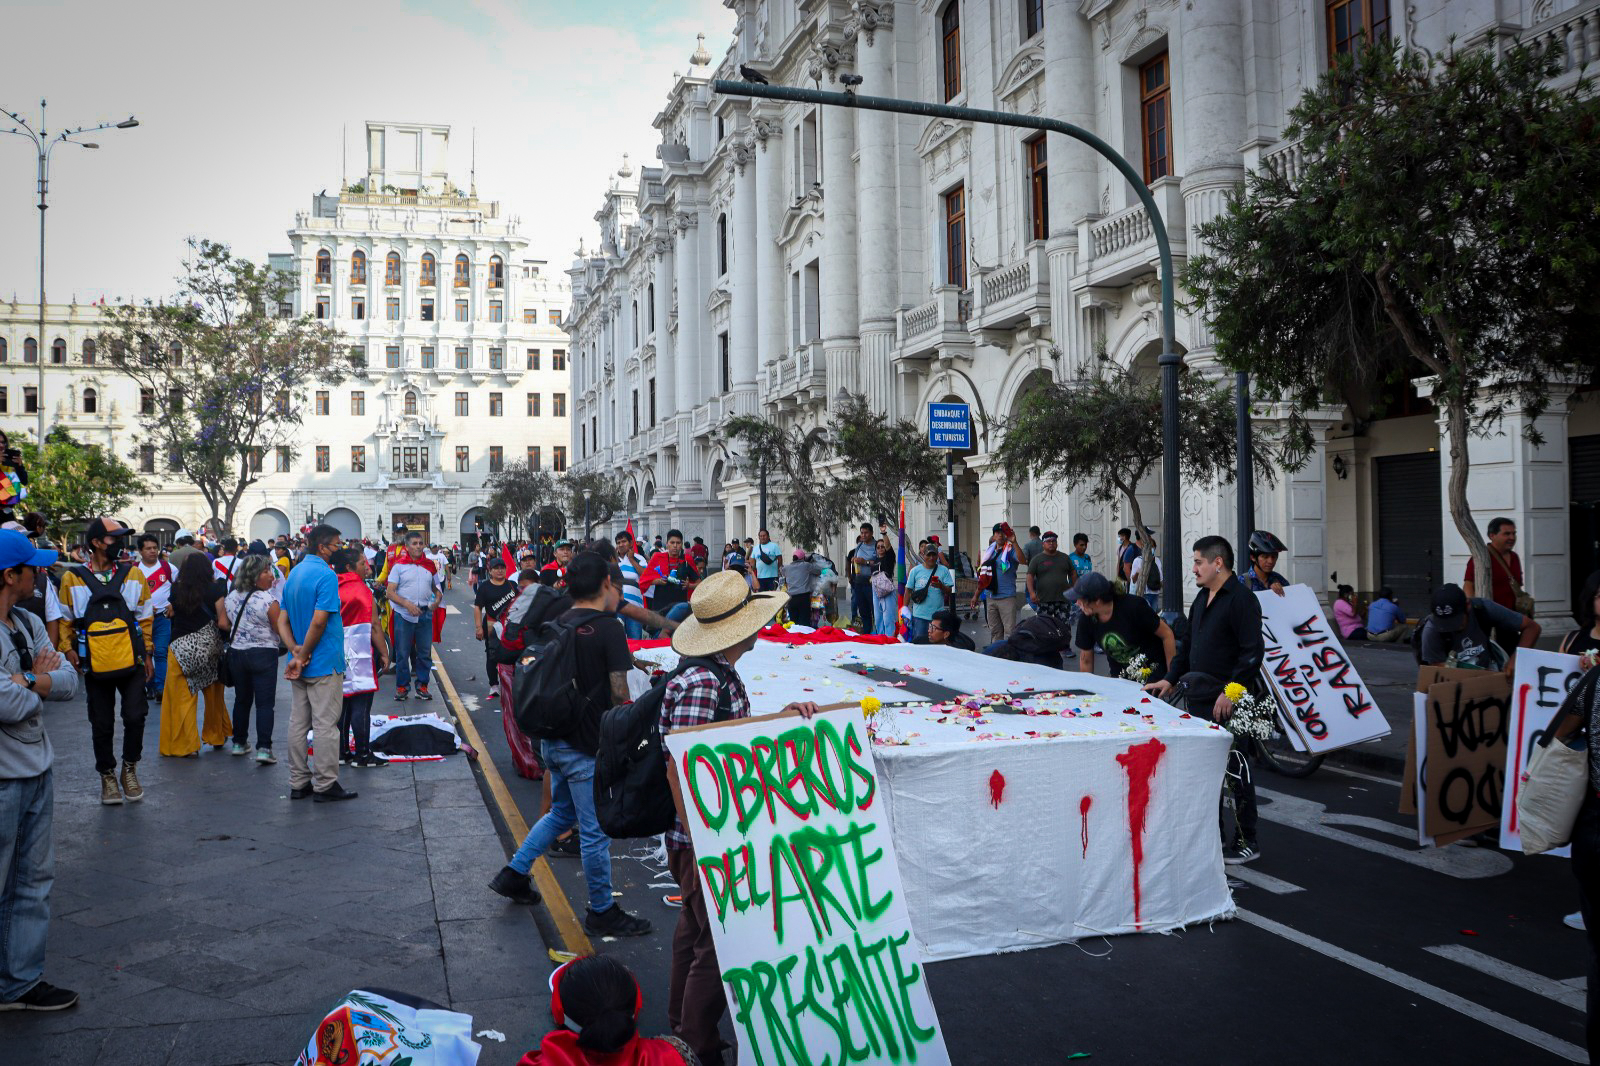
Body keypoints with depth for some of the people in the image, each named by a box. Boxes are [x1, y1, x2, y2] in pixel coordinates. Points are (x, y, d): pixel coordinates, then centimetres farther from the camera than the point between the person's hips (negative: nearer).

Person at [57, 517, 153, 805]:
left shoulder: (133, 574, 2)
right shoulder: (73, 577, -2)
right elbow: (65, 619, 6)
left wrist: (147, 653, 7)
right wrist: (68, 649, -6)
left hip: (131, 661, 1)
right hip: (95, 664, 0)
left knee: (135, 716, -5)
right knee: (102, 724, 8)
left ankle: (129, 770, 16)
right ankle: (107, 775, 24)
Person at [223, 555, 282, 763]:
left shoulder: (231, 597, 2)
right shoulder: (269, 601, -17)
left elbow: (225, 625, 14)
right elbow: (280, 629, -11)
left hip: (236, 652, 6)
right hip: (263, 653, -6)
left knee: (242, 699, 18)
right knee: (265, 702, -5)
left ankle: (239, 742, 27)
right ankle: (263, 748, -12)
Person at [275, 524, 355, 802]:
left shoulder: (294, 573, 12)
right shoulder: (326, 575, -16)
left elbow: (282, 621, 9)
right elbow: (319, 621, -24)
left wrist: (296, 651, -5)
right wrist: (303, 655, -13)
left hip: (300, 665, 9)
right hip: (324, 664, -9)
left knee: (298, 722, 11)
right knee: (325, 724, -2)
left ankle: (299, 783, 18)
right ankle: (325, 784, 4)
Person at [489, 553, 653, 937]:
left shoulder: (558, 625, 5)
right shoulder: (609, 628, -17)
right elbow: (619, 693, -19)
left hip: (553, 739, 8)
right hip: (587, 746, -8)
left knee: (562, 813, 27)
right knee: (595, 830, 4)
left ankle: (514, 873, 31)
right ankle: (602, 912, 15)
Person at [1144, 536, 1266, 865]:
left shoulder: (1241, 600, -13)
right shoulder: (1202, 598, 15)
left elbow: (1253, 651, -19)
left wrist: (1231, 692, -22)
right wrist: (1171, 679, 18)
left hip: (1229, 702, -9)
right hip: (1200, 698, 9)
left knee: (1234, 768, -2)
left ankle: (1246, 842, 8)